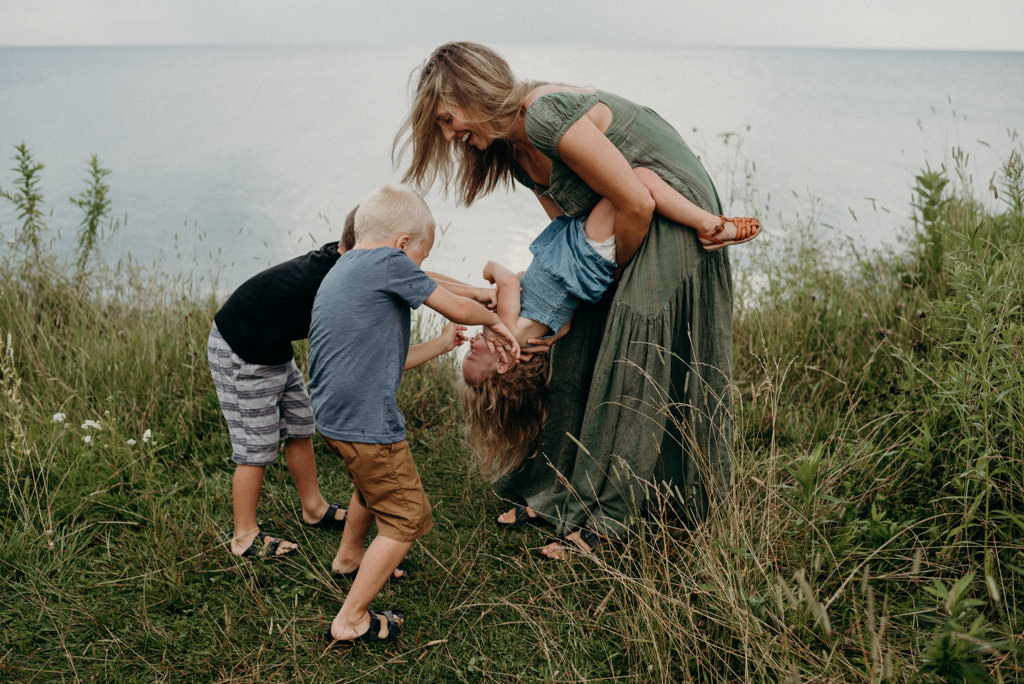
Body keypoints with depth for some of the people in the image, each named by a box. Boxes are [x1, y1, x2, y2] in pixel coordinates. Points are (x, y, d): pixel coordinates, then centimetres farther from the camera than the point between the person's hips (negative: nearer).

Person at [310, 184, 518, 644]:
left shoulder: (338, 274, 16)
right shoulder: (387, 262, -12)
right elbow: (457, 308, -10)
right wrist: (493, 321, 10)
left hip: (332, 417, 10)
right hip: (367, 426, -10)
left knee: (373, 484, 34)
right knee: (406, 518, 5)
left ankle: (348, 558, 56)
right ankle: (352, 620, 12)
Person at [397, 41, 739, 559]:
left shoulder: (549, 115, -26)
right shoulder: (513, 150, 3)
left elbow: (637, 204, -24)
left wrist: (617, 269, -9)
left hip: (674, 219, -9)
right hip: (632, 232, 9)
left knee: (630, 367, -8)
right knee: (578, 356, 8)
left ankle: (604, 516, 3)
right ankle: (562, 490, 21)